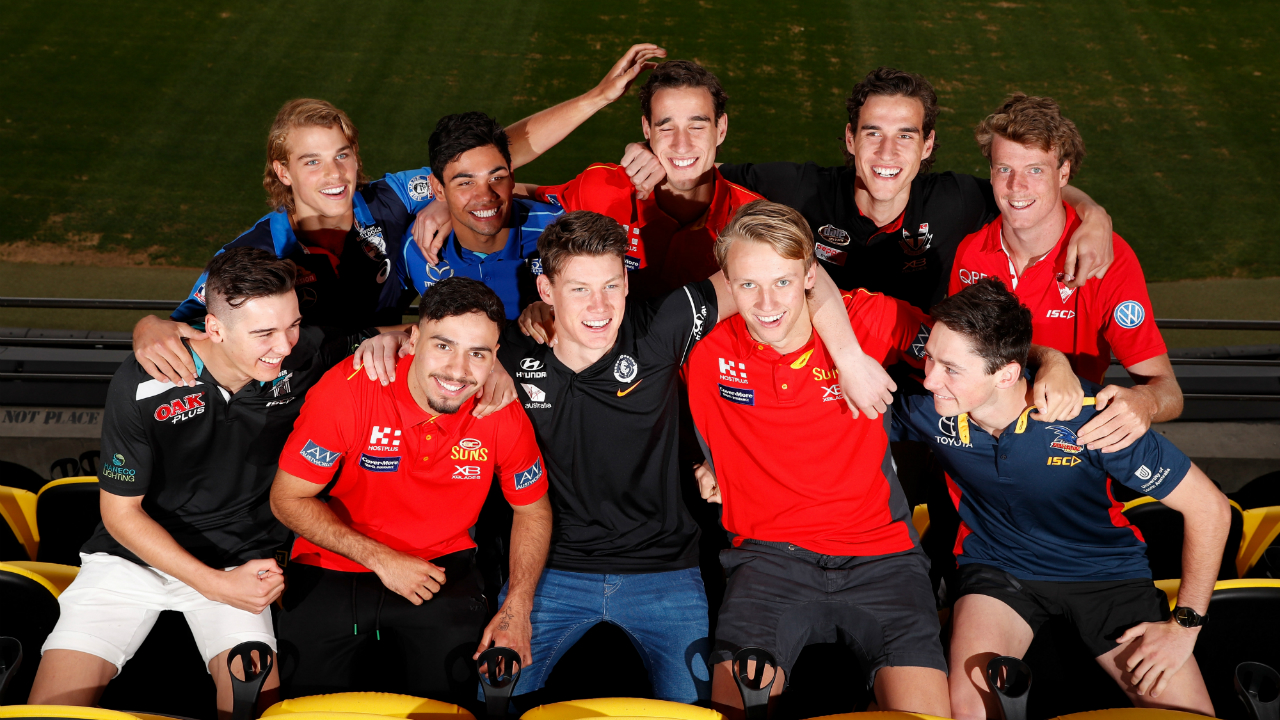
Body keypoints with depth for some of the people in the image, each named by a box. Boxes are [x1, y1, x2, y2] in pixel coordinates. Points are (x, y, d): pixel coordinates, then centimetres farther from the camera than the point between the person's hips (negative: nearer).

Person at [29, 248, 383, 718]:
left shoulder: (304, 358, -14)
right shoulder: (142, 386, -19)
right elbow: (121, 512, -9)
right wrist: (216, 585, -17)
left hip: (239, 559, 1)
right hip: (135, 553, 0)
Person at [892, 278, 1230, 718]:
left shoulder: (1088, 418, -27)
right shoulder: (927, 410, -19)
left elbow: (1209, 507, -16)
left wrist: (1184, 626, -13)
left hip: (1105, 571, 0)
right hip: (997, 567, 1)